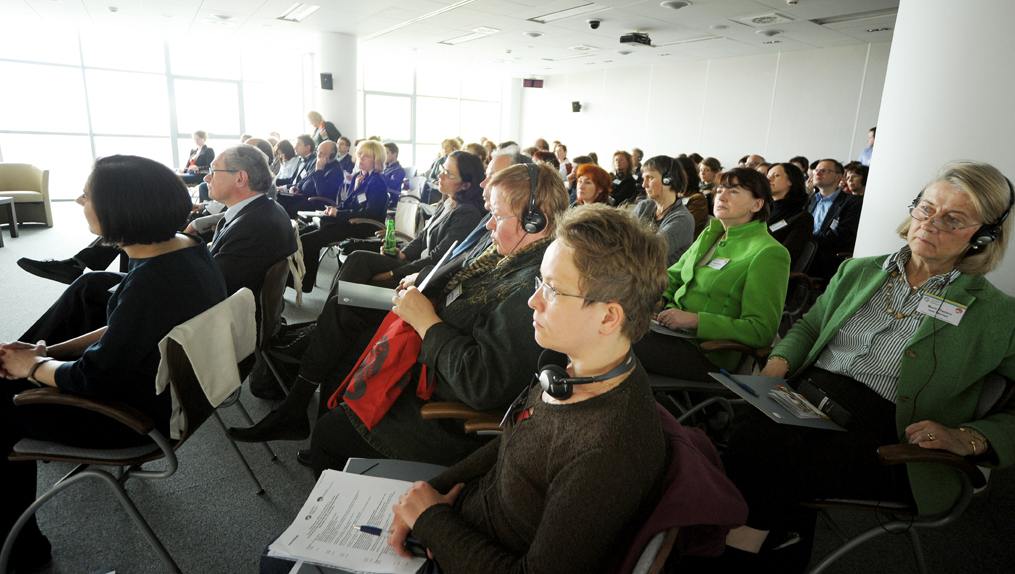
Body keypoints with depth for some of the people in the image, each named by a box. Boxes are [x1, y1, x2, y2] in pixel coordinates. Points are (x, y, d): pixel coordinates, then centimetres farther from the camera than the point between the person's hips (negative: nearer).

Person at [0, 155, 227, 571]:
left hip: (143, 417, -8)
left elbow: (93, 378, -24)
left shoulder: (150, 283, -34)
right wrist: (46, 351, 2)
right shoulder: (188, 248, -6)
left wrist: (34, 366, -5)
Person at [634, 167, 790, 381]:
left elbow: (762, 331, -15)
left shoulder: (769, 253, -9)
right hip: (673, 327, 7)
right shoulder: (709, 235, 15)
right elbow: (674, 276, 22)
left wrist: (695, 320, -23)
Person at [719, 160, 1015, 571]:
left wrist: (967, 438, -11)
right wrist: (779, 362, 5)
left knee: (767, 458, -34)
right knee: (753, 434, -33)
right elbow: (808, 326, 26)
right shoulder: (858, 271, 19)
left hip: (884, 433, -3)